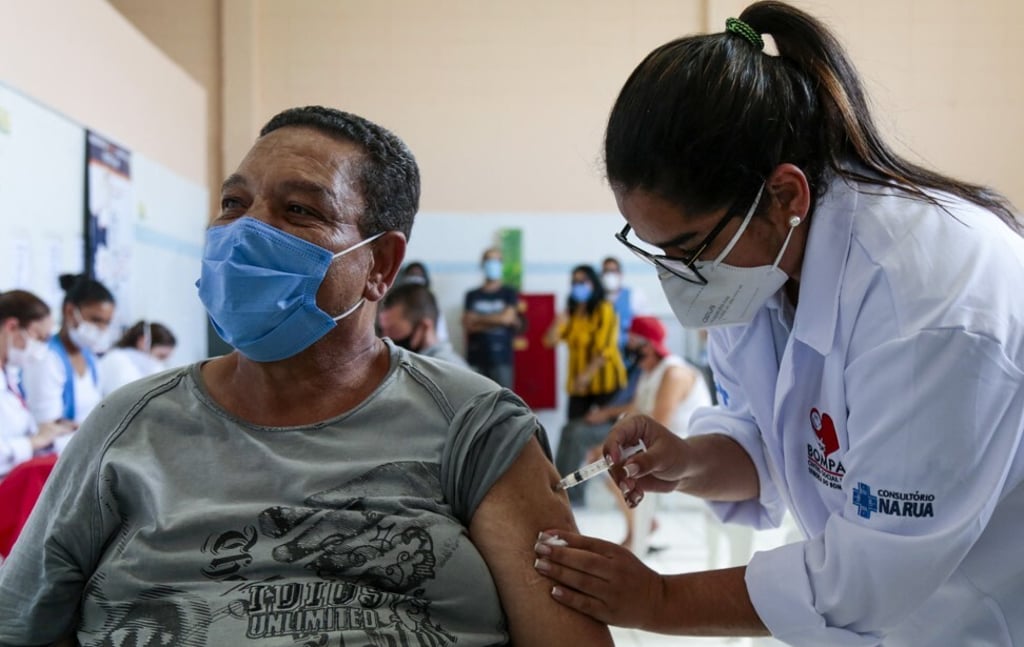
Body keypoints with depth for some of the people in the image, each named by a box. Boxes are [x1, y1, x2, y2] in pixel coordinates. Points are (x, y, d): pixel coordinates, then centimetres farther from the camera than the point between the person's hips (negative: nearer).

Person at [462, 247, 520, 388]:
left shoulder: (510, 293, 6)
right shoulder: (472, 295, 11)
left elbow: (507, 318, -7)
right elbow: (468, 325, 2)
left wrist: (479, 319, 1)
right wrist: (496, 320, -7)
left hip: (501, 359, -2)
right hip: (476, 359, 2)